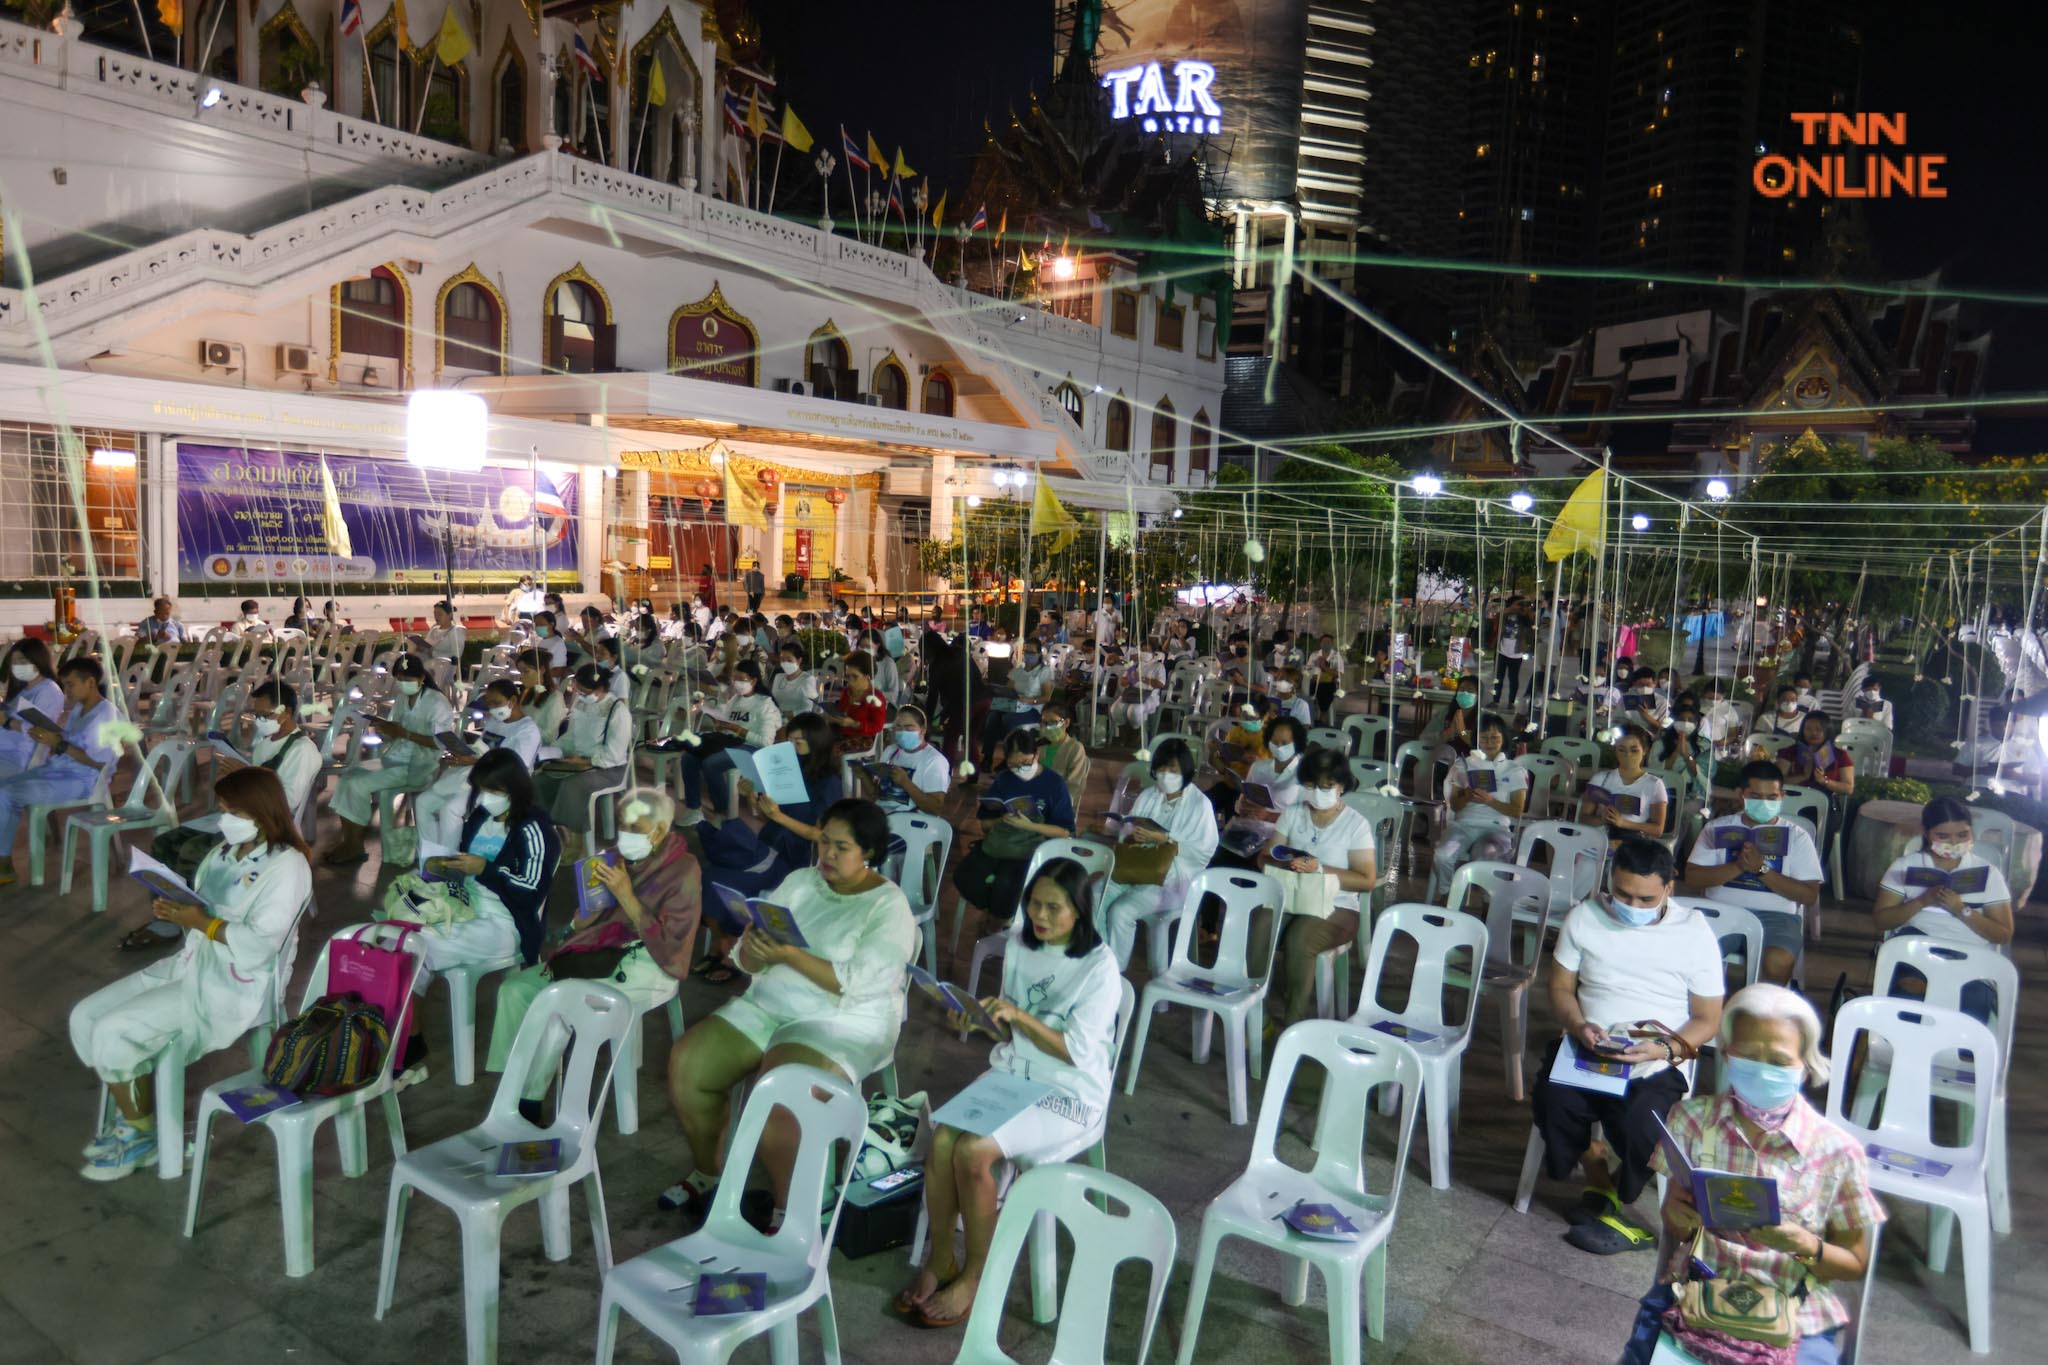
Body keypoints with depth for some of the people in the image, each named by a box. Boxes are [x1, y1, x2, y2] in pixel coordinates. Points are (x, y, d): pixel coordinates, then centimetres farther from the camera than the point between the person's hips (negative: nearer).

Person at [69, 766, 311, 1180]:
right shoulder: (225, 851, 11)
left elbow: (259, 944, -24)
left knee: (112, 1034, -16)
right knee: (85, 1016, 2)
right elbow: (202, 909, 15)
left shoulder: (286, 866, -17)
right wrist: (175, 910, -6)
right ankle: (133, 1115, 15)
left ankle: (142, 1134, 4)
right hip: (190, 964, 9)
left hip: (232, 987, -9)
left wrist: (201, 922, -19)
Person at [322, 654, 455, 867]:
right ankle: (346, 839, -6)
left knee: (357, 785, -19)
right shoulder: (401, 699, 11)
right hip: (393, 758, 8)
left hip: (416, 766, -8)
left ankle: (355, 845, -4)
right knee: (348, 777, -11)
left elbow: (442, 743, -19)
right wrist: (384, 730, -9)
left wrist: (404, 733, -23)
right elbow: (395, 735, 14)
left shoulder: (437, 703, -12)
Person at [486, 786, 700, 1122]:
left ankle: (528, 1104, -12)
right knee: (514, 987, -6)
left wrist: (626, 897, -22)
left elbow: (668, 945, -17)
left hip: (647, 969, -8)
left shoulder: (683, 871, -10)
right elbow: (593, 917, 15)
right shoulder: (623, 859, 8)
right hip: (603, 955, 8)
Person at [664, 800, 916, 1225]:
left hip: (844, 1023, -6)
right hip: (768, 1006, 7)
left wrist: (789, 956, -27)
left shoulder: (890, 908, -10)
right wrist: (753, 949, -19)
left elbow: (855, 984, -21)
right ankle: (708, 1176, 13)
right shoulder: (799, 881, 7)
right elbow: (750, 963, 5)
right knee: (686, 1063, -9)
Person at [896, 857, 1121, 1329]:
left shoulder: (1099, 969, -16)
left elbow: (1077, 1052, -18)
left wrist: (1020, 1015, -25)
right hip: (1010, 1073, 6)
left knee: (971, 1152, -26)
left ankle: (974, 1275, -4)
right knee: (941, 1139, -21)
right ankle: (939, 1259, 0)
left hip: (1069, 1094, -5)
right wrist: (979, 1018, -8)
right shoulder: (1020, 944, 2)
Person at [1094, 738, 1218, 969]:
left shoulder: (1199, 805, -5)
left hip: (1171, 877, -5)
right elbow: (1126, 834, 10)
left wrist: (1163, 839, -19)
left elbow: (1204, 851, -13)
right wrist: (1133, 835, -14)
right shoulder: (1147, 796, 12)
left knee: (1120, 911, -25)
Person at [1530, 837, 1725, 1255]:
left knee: (1640, 1125, -32)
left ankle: (1612, 1202, 2)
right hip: (1587, 1048, 2)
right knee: (1552, 1102, -29)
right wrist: (1579, 1026, -13)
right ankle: (1601, 1185, 1)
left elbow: (1707, 1020, 2)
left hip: (1658, 1064, -2)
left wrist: (1665, 1049, -17)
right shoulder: (1585, 918, 4)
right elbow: (1560, 989, 9)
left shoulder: (1695, 932, -1)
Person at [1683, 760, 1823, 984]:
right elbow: (1692, 880, 2)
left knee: (1778, 961, -33)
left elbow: (1810, 896, 1)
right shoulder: (1717, 829, 12)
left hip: (1775, 915, -1)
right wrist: (1738, 866, -11)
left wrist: (1762, 870, -10)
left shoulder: (1797, 836, 10)